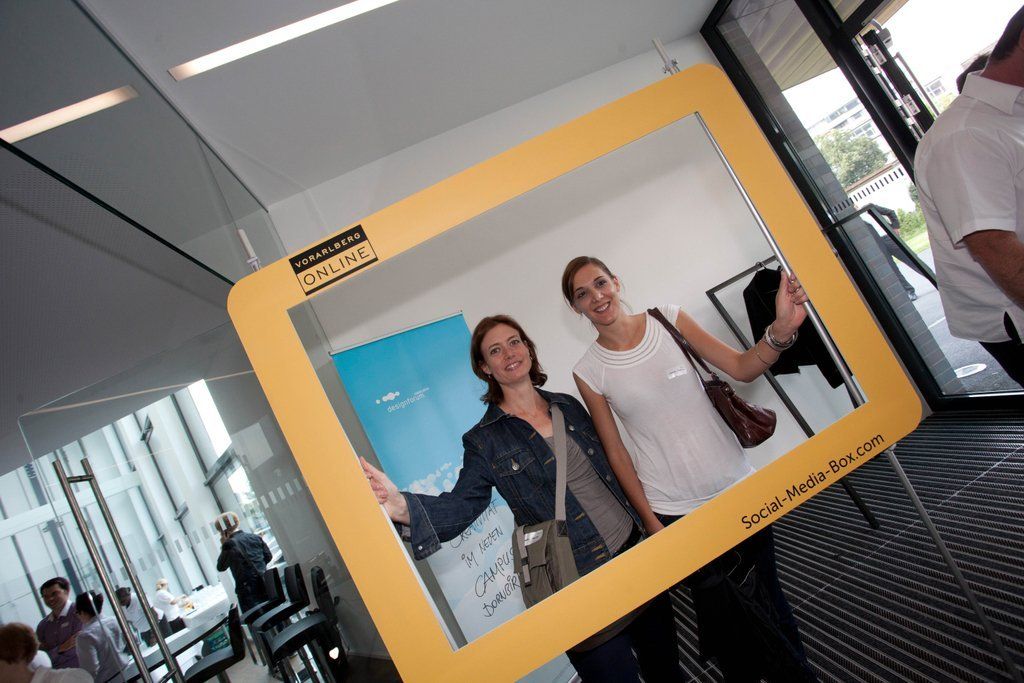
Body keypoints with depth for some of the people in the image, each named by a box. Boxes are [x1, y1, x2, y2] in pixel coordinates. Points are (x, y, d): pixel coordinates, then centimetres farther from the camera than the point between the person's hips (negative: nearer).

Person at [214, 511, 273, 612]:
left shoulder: (229, 544, -12)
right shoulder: (255, 537, 5)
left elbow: (221, 567, 0)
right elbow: (268, 556, 11)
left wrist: (223, 546, 3)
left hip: (247, 589, -5)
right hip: (265, 584, 6)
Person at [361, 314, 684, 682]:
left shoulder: (568, 405, 5)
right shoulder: (484, 440, -9)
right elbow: (462, 504, -18)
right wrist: (404, 507, -37)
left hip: (635, 547, 5)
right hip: (579, 575, -5)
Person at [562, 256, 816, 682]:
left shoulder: (668, 319, -4)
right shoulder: (589, 372, -8)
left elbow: (743, 368, -7)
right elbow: (616, 452, -4)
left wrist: (780, 329, -26)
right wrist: (651, 523, -4)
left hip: (734, 485, 2)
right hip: (672, 510, -2)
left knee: (766, 595, 19)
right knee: (722, 610, 12)